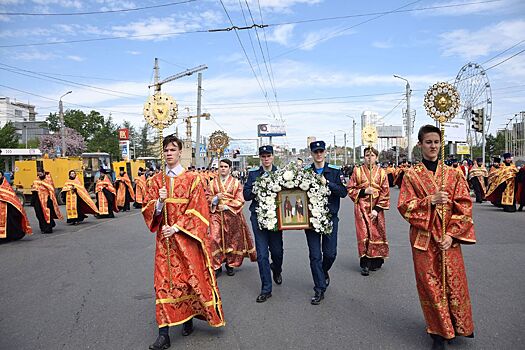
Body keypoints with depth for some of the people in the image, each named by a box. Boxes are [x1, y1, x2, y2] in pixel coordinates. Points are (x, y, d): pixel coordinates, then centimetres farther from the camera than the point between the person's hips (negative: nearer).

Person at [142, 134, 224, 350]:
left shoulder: (192, 179, -1)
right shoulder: (157, 180, 8)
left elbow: (197, 210, -7)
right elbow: (148, 210, 5)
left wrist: (177, 227, -15)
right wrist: (159, 201, -16)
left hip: (187, 238, -2)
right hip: (164, 239, 2)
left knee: (191, 278, 4)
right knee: (164, 282, -1)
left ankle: (189, 318, 28)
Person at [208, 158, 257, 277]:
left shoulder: (236, 182, 4)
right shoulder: (213, 182, 9)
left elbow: (239, 200, -2)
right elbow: (208, 198, 7)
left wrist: (226, 206, -12)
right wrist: (216, 198, -14)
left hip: (232, 215, 0)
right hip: (216, 215, 1)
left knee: (232, 240, 4)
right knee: (215, 239, -9)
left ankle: (230, 264, 19)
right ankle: (216, 266, 3)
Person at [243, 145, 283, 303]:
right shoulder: (253, 174, 8)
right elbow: (246, 195, 4)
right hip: (258, 217, 0)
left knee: (277, 251, 5)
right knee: (262, 254, -1)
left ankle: (276, 270, 41)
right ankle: (266, 289, 10)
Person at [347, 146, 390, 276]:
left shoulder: (381, 172, 4)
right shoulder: (357, 171, 3)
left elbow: (385, 193, 0)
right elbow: (350, 189, 4)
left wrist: (377, 209, -8)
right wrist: (364, 191, -12)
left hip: (376, 208, 1)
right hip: (362, 207, -1)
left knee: (377, 234, 5)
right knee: (363, 234, -5)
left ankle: (376, 261, 22)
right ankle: (365, 264, 2)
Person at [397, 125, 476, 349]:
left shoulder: (453, 174, 4)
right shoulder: (411, 175, 1)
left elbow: (464, 207, 0)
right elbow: (404, 207, -4)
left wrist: (451, 234, -8)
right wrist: (430, 201, -18)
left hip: (449, 238, 1)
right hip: (424, 238, -1)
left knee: (454, 282, 7)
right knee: (430, 285, 4)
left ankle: (459, 326, 31)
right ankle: (439, 332, 21)